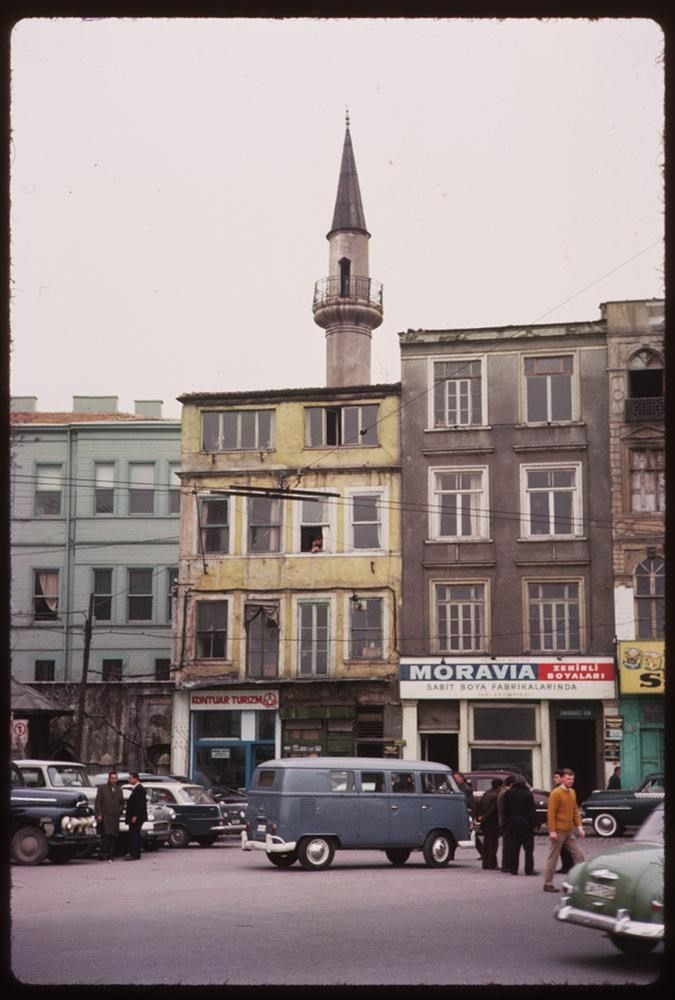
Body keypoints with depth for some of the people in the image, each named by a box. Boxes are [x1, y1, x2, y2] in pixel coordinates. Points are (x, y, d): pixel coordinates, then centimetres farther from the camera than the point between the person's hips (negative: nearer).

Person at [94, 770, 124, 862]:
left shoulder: (119, 790, 18)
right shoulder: (102, 788, 6)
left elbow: (122, 803, 24)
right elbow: (97, 802, 1)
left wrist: (119, 811, 6)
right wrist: (99, 814, -8)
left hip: (115, 817, 4)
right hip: (105, 816, -4)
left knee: (114, 837, 1)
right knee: (106, 836, -15)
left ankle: (110, 856, 7)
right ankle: (103, 855, -11)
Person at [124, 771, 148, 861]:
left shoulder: (139, 789, -15)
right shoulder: (135, 788, 17)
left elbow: (140, 804, -21)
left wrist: (135, 816, -23)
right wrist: (127, 814, 17)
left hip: (136, 817, -11)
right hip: (134, 817, 11)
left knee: (134, 835, -11)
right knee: (135, 835, 12)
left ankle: (134, 855, -11)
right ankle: (136, 854, 17)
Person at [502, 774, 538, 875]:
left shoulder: (508, 793, 4)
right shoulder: (527, 794, -8)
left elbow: (505, 810, 8)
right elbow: (532, 810, -9)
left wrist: (506, 823, 12)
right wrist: (533, 823, -5)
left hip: (512, 824, 4)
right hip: (526, 824, -4)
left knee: (514, 848, 8)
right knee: (528, 848, 0)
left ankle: (513, 869, 7)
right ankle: (529, 869, -3)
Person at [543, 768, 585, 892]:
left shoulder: (572, 792, 11)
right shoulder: (556, 793, -13)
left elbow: (575, 810, 17)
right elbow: (551, 813, -16)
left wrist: (579, 826, 7)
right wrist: (552, 831, -20)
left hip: (570, 831, 7)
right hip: (558, 831, -7)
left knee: (579, 855, 4)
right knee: (553, 858, 1)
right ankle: (548, 884, 9)